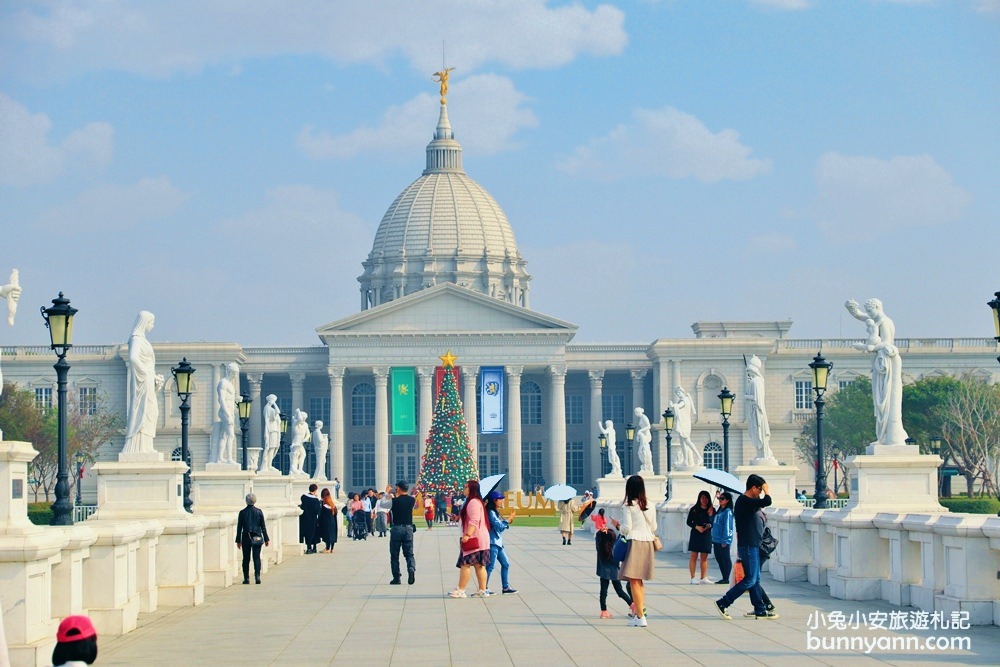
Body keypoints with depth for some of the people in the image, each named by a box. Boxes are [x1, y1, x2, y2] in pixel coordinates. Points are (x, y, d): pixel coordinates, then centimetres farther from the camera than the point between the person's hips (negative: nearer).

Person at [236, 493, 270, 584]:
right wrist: (266, 539, 8)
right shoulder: (259, 512, -2)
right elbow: (263, 527, 2)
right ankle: (257, 576, -11)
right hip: (257, 538, 0)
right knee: (257, 557, 1)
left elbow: (239, 528, 1)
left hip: (246, 539, 0)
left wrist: (238, 540, 7)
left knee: (246, 559, 6)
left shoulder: (242, 512, -3)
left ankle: (246, 578, 6)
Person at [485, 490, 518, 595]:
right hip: (492, 542, -10)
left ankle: (505, 587, 12)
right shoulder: (491, 513, -14)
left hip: (498, 543, 10)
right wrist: (508, 519, -9)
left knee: (506, 564, 10)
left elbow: (501, 526, 19)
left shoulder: (495, 513, 16)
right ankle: (484, 588, -3)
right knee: (490, 566, -8)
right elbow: (499, 526, -18)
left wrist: (508, 521, 6)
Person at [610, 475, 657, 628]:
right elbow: (654, 528, 15)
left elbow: (627, 528, -9)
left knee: (634, 580, -6)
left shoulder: (628, 506, -8)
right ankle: (640, 611, 19)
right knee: (639, 580, 18)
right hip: (648, 542, 7)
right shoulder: (650, 506, 9)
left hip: (635, 542, -7)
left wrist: (617, 525, 10)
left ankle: (640, 617, -12)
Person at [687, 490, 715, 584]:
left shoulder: (712, 510, 7)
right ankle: (693, 578, -3)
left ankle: (704, 578, 8)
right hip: (695, 534, -2)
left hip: (707, 535, 2)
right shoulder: (694, 509, 2)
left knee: (704, 557, 5)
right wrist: (696, 527, -13)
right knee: (694, 556, -4)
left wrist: (709, 525, -13)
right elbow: (689, 522, 2)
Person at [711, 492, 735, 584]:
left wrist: (724, 540, -18)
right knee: (719, 559, 11)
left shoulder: (727, 511, -10)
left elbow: (727, 526, -15)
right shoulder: (719, 511, 16)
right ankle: (724, 578, 18)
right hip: (716, 540, 9)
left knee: (726, 559, -3)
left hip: (724, 541, -9)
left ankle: (726, 579, 0)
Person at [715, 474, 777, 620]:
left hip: (751, 545, 11)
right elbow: (767, 502, -28)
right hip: (748, 546, -10)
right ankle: (723, 603, -5)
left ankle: (760, 610, 14)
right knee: (750, 580, -8)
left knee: (755, 579, 11)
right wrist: (766, 490, -10)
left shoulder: (745, 501, 15)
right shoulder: (745, 501, -18)